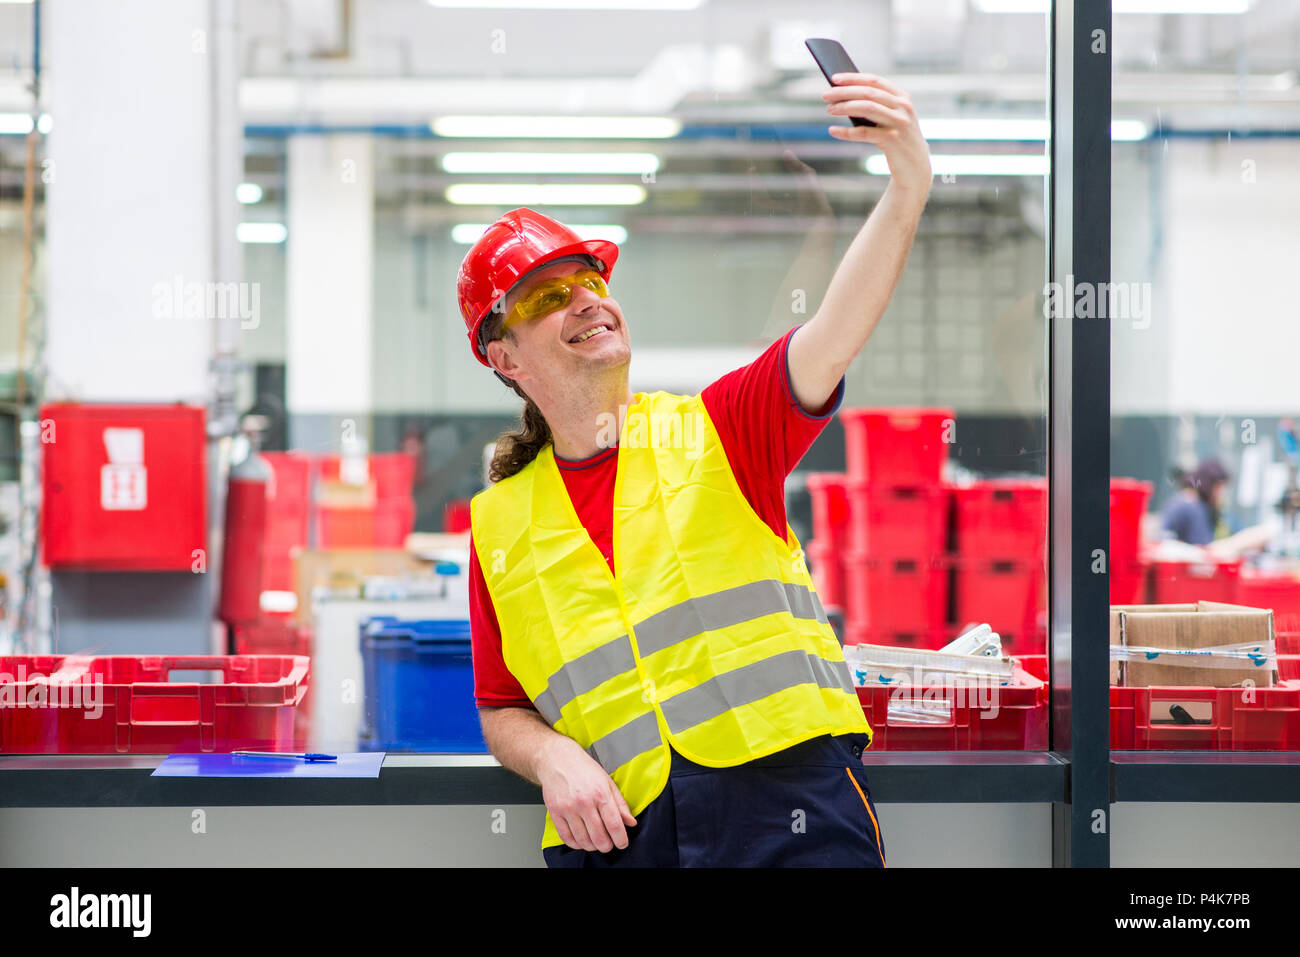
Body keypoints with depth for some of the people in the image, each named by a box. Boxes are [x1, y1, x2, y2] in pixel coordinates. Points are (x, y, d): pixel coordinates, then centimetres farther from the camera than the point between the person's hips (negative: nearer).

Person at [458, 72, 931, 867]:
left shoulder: (714, 432, 8)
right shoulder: (499, 524, 14)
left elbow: (832, 339, -10)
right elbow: (502, 710, 19)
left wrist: (908, 189, -24)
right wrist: (552, 758, -4)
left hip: (788, 807, -1)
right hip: (617, 828, 1)